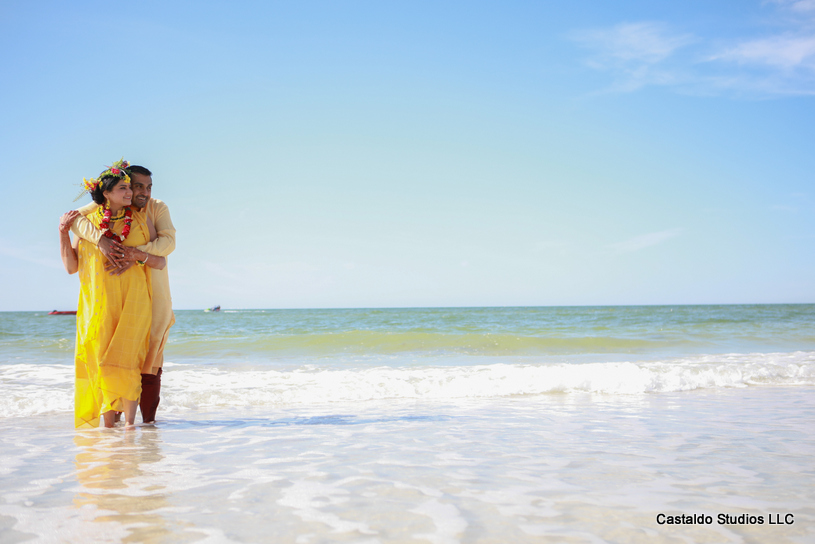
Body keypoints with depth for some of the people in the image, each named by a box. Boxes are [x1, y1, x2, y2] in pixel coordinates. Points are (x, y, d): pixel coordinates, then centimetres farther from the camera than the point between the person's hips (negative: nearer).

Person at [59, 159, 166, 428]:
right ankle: (107, 423, 5)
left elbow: (160, 262, 7)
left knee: (125, 358, -11)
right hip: (99, 303, 1)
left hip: (133, 302, -1)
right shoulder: (87, 222, 7)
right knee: (101, 359, -2)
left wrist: (137, 254, -11)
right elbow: (71, 266, 7)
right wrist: (63, 232, -1)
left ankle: (129, 422, -5)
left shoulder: (141, 220, 8)